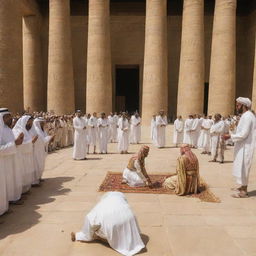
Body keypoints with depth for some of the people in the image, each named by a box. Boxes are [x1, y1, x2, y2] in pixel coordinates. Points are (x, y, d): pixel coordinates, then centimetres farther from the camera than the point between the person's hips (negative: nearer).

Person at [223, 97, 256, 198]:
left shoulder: (247, 116, -19)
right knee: (242, 167, 17)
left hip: (245, 147, -10)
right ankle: (243, 186, 29)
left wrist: (230, 136, -16)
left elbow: (243, 134, -23)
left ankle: (243, 191, 7)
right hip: (243, 146, 10)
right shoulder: (246, 115, 12)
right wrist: (232, 135, 12)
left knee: (242, 167, -2)